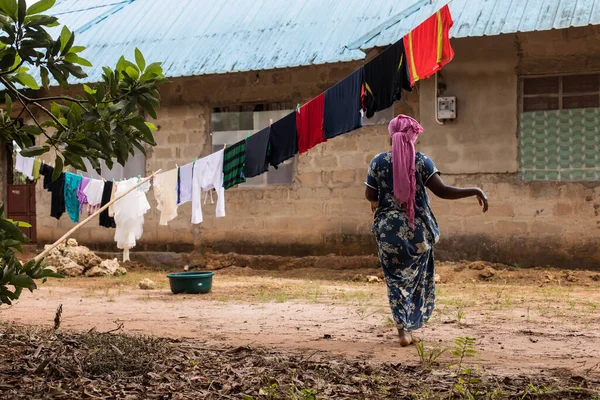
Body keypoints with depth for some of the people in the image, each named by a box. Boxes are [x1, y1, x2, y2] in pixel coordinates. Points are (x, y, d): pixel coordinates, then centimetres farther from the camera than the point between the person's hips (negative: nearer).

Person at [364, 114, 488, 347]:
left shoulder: (379, 162, -3)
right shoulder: (421, 162, -7)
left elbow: (370, 195, 1)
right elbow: (442, 191, -15)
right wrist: (475, 191, -8)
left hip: (388, 229, 0)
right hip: (418, 229, 0)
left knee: (395, 278, 8)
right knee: (418, 277, 17)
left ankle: (403, 329, -2)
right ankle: (411, 324, 23)